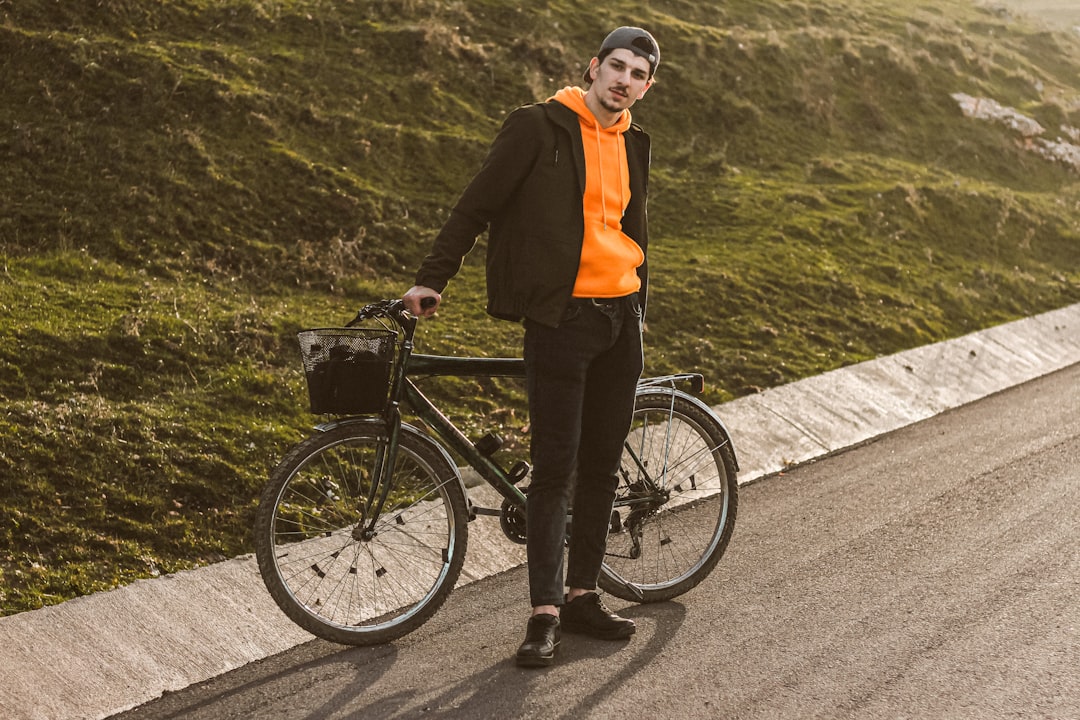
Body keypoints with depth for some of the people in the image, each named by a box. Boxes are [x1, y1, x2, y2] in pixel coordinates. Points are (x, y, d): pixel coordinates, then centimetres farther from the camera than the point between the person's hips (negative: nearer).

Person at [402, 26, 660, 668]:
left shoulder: (633, 144, 14)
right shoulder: (539, 127, -5)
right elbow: (478, 204, -6)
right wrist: (432, 278, -11)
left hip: (620, 317, 6)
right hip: (561, 318, -6)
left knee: (602, 464, 10)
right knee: (555, 468, -6)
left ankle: (582, 594, 21)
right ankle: (546, 612, -1)